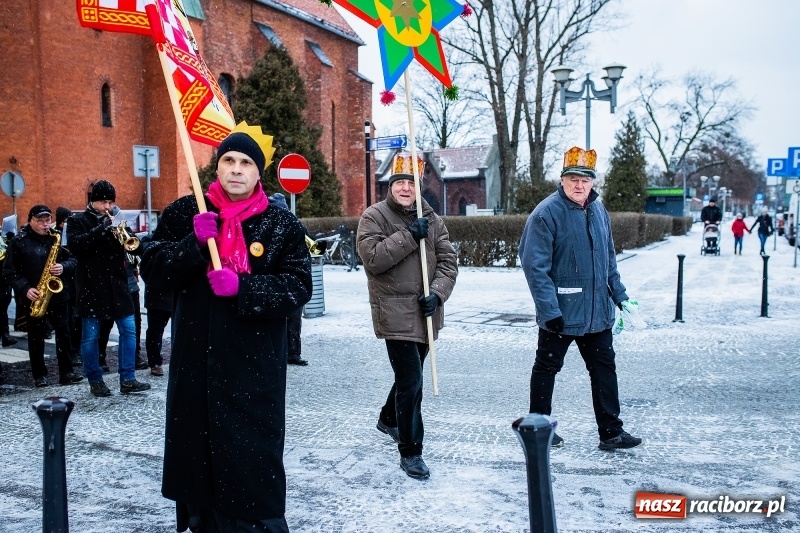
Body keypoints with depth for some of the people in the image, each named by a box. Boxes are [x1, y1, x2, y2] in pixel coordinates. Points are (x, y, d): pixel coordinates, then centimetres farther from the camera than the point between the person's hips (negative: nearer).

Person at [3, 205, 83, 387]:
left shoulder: (57, 238, 6)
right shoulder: (19, 241, -3)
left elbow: (73, 260, 8)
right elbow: (9, 271, -4)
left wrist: (63, 267, -14)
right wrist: (25, 288, -16)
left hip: (58, 294, 2)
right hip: (34, 297, -2)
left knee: (64, 333, 2)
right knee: (36, 336, 6)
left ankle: (66, 372, 9)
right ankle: (39, 375, 15)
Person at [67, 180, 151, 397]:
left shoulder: (115, 221, 14)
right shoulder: (77, 221, 2)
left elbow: (137, 248, 8)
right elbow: (75, 245, -16)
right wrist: (101, 229, -22)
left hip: (117, 286, 4)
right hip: (91, 287, -4)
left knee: (128, 331, 1)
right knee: (90, 336, 3)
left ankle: (127, 380, 6)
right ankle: (95, 381, 15)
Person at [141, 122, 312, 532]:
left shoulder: (282, 225, 0)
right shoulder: (183, 214, 5)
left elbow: (299, 286, -6)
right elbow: (151, 270, 0)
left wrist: (242, 288, -20)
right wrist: (194, 243, -16)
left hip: (255, 365, -2)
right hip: (195, 361, 2)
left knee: (253, 457, 0)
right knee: (197, 447, 12)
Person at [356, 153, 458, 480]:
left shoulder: (431, 219, 8)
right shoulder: (374, 216, -5)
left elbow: (448, 260, 4)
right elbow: (372, 258, -18)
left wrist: (437, 294, -12)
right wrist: (409, 236, -21)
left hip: (425, 312, 6)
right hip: (395, 313, -6)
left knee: (410, 373, 22)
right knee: (411, 380, -10)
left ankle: (388, 419, 48)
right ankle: (410, 452, 2)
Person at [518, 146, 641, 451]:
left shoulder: (599, 211, 8)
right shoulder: (547, 213, -15)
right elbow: (535, 266, -19)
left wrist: (619, 295, 14)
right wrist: (549, 310, -22)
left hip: (598, 312, 7)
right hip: (559, 314, -7)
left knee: (604, 369, 11)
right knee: (546, 368, 9)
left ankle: (611, 432, 22)